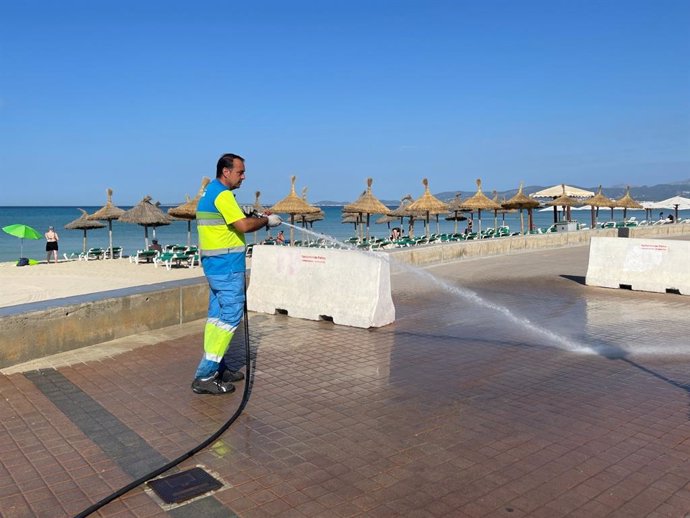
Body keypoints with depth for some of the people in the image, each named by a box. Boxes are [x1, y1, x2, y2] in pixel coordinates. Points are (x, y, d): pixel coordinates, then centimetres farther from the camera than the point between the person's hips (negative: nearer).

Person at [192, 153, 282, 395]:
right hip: (227, 266, -11)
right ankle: (204, 377, -7)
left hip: (214, 265, 11)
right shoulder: (222, 195, -15)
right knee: (230, 316, -8)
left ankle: (216, 368, 21)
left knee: (217, 315, 13)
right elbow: (243, 226, -22)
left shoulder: (209, 193, 17)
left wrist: (257, 217, 13)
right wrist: (267, 221, -7)